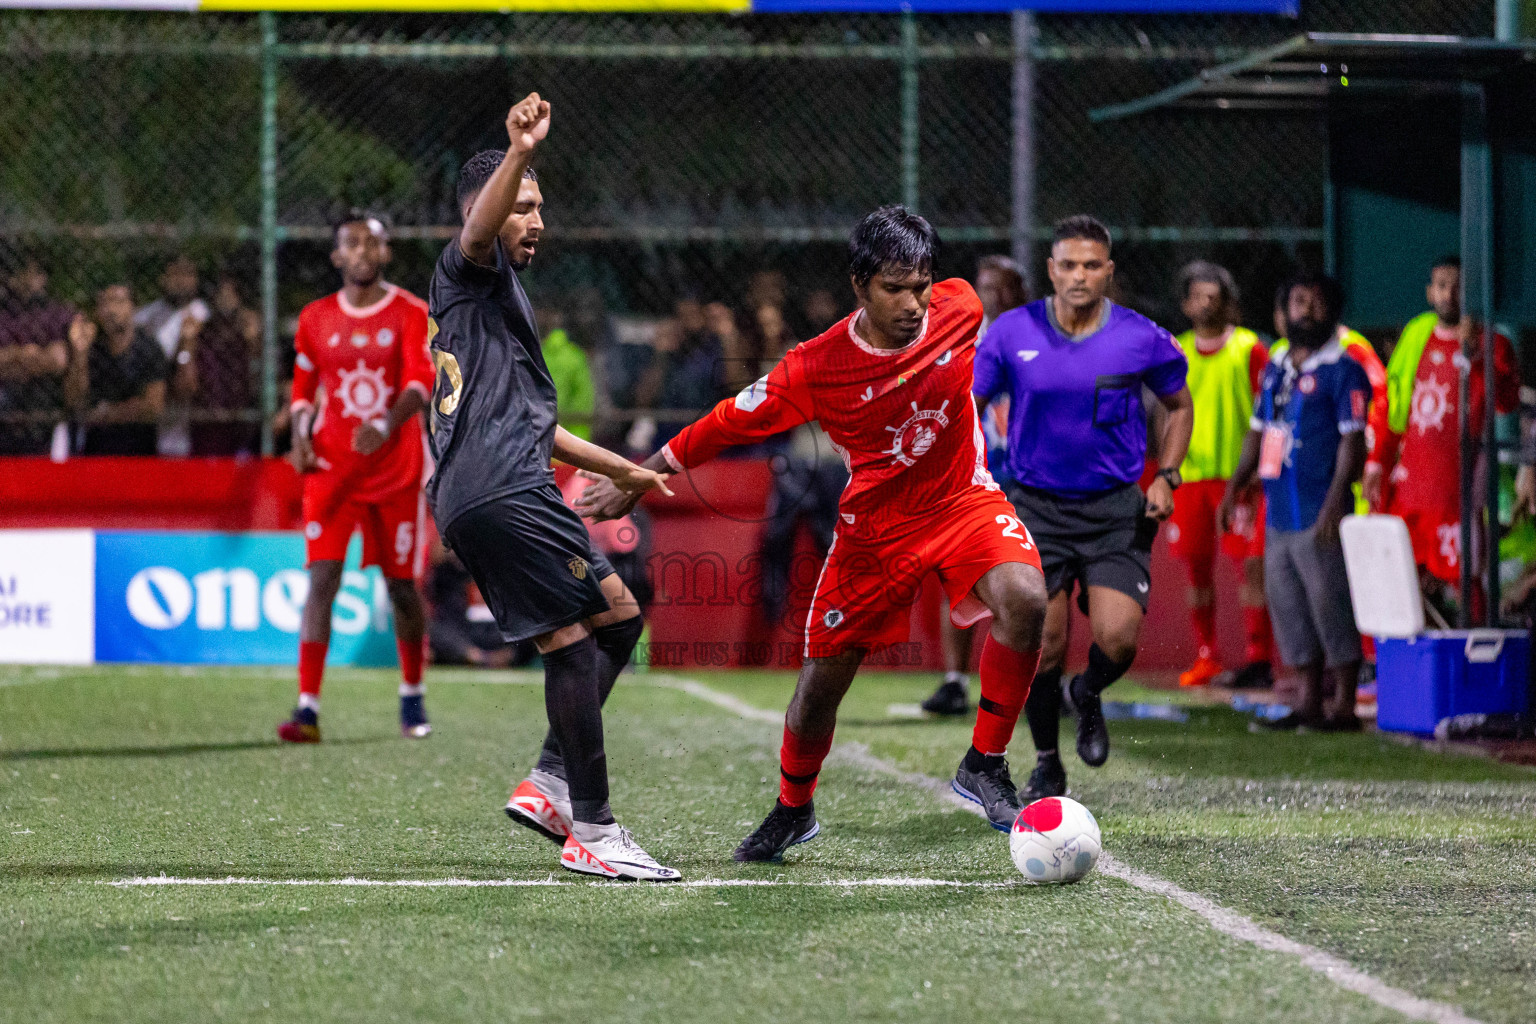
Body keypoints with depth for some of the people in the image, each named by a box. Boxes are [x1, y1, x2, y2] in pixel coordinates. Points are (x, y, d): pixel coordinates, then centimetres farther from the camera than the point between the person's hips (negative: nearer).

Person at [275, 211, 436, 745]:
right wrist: (300, 436, -2)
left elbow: (422, 381, -17)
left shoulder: (412, 314, -2)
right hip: (332, 465, 1)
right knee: (322, 578, -13)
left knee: (402, 586, 7)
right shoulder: (315, 319, 7)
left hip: (397, 465, -1)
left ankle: (412, 698, 29)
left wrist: (387, 424, -36)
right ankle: (308, 709, -18)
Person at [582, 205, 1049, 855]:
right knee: (822, 678, 4)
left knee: (1024, 599, -30)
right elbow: (728, 424, -10)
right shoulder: (814, 369, -22)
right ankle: (793, 811, 33)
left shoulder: (959, 309, -15)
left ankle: (983, 768, -14)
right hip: (875, 526, -1)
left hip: (963, 500, 1)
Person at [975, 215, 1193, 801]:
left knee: (1117, 640, -16)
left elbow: (1179, 405, 12)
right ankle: (1047, 767, 22)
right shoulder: (1011, 333, -5)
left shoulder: (1142, 339, -5)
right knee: (1042, 649, -2)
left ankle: (1086, 696, 21)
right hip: (1036, 507, 0)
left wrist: (1165, 477, 0)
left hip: (1117, 510, 0)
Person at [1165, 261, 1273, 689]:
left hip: (1240, 473, -4)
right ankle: (1205, 657, 14)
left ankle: (1257, 657, -7)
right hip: (1191, 473, 4)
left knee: (1250, 564, -8)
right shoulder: (1177, 351, 12)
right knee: (1197, 565, 5)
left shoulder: (1249, 348, 1)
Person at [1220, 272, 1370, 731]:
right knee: (1288, 606, 9)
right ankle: (1310, 704, 16)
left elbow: (1353, 441, -11)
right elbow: (1257, 432, 24)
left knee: (1331, 606, -5)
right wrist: (1234, 487, 15)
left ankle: (1344, 707, 1)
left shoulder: (1343, 371, -5)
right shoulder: (1275, 370, 17)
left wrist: (1335, 503, -18)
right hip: (1279, 514, 8)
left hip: (1319, 516, -8)